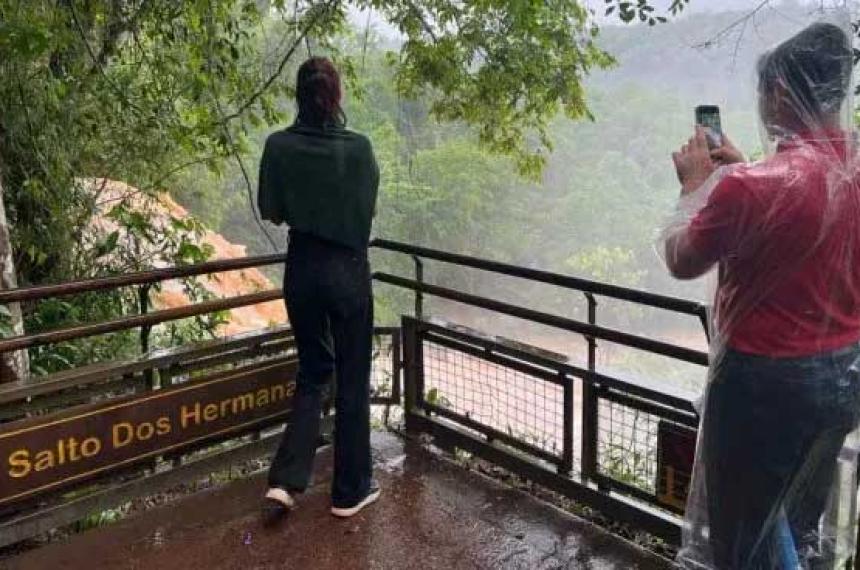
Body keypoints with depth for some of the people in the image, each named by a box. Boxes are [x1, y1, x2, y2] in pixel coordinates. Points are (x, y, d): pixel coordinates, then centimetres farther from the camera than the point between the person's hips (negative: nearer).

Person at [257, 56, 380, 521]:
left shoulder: (279, 146, -7)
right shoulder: (358, 147, -13)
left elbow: (270, 211, 1)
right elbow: (369, 209, -1)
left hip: (302, 270, 3)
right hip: (349, 271, -3)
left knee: (313, 373, 19)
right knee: (353, 379, 10)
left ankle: (285, 482, 9)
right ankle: (350, 491, 20)